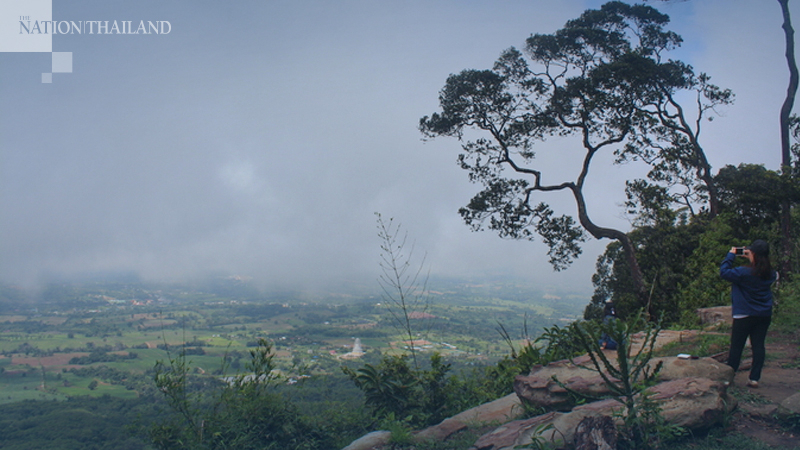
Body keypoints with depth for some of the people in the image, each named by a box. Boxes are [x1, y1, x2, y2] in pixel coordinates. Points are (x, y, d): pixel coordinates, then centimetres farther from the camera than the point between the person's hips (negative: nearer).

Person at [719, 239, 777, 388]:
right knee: (758, 345, 6)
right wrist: (751, 260, 11)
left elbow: (724, 272, -11)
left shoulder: (744, 272, -19)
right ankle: (754, 378, 6)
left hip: (744, 315, -4)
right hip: (764, 315, 4)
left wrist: (730, 255, -3)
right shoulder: (770, 274, -1)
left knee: (736, 346, 4)